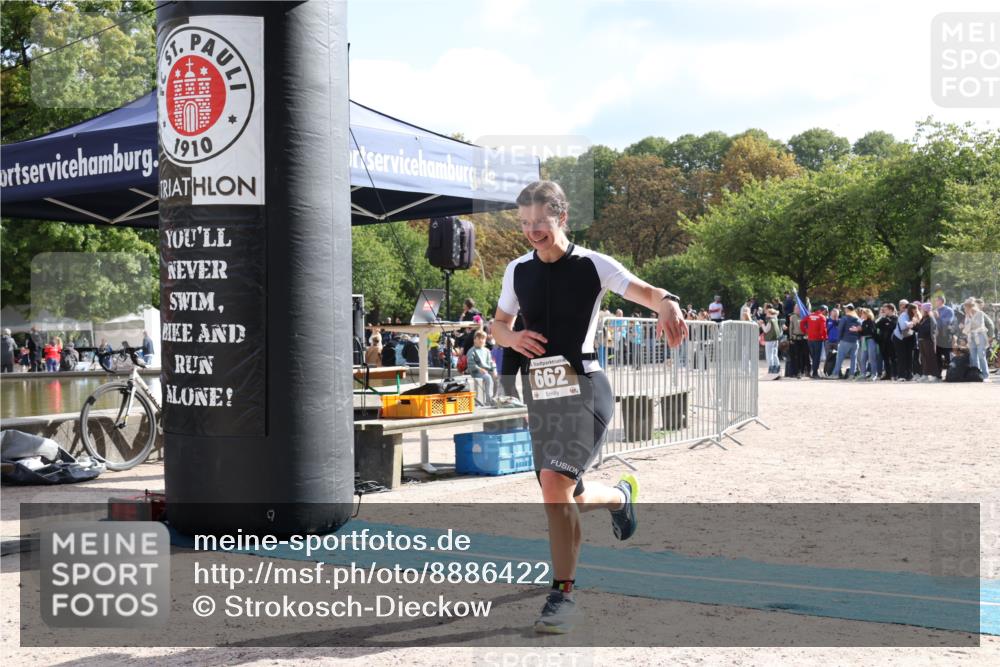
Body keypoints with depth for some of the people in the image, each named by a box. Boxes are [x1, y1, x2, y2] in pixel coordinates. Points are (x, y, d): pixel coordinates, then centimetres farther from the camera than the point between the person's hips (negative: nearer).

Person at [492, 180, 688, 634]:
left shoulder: (592, 265, -4)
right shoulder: (517, 271, 10)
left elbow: (647, 292, -12)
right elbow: (499, 325, 20)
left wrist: (667, 305, -35)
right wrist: (512, 337, -4)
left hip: (583, 389, -6)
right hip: (539, 394, 6)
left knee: (554, 482, -22)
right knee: (570, 500, 9)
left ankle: (563, 595, -8)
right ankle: (621, 494, 41)